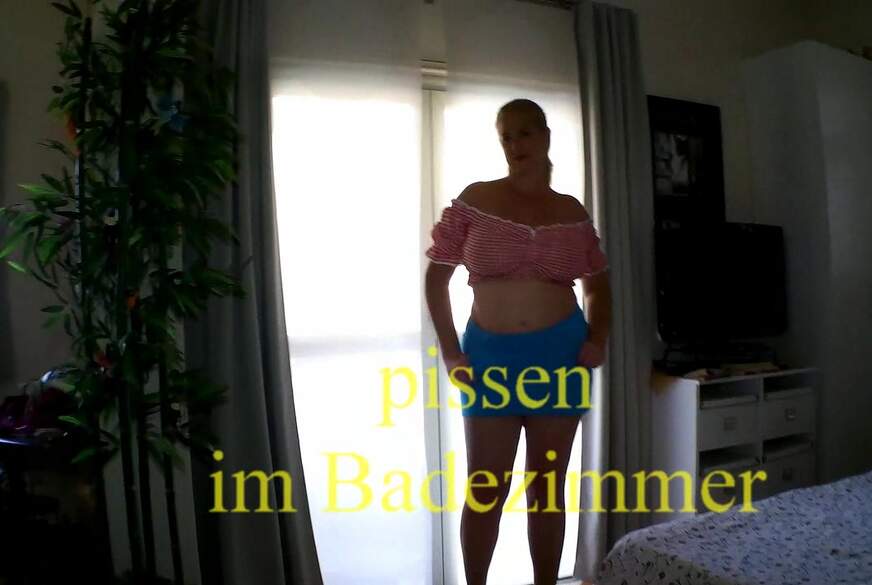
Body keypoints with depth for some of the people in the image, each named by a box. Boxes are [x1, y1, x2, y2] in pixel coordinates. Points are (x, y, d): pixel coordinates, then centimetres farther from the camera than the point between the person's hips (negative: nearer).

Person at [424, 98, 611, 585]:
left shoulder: (572, 211, 5)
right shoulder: (475, 200, -2)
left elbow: (598, 284, 16)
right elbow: (437, 276, 1)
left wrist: (598, 339, -1)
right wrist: (450, 352, -6)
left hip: (559, 353, 2)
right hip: (490, 354, -1)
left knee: (548, 487, 12)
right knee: (485, 491, 4)